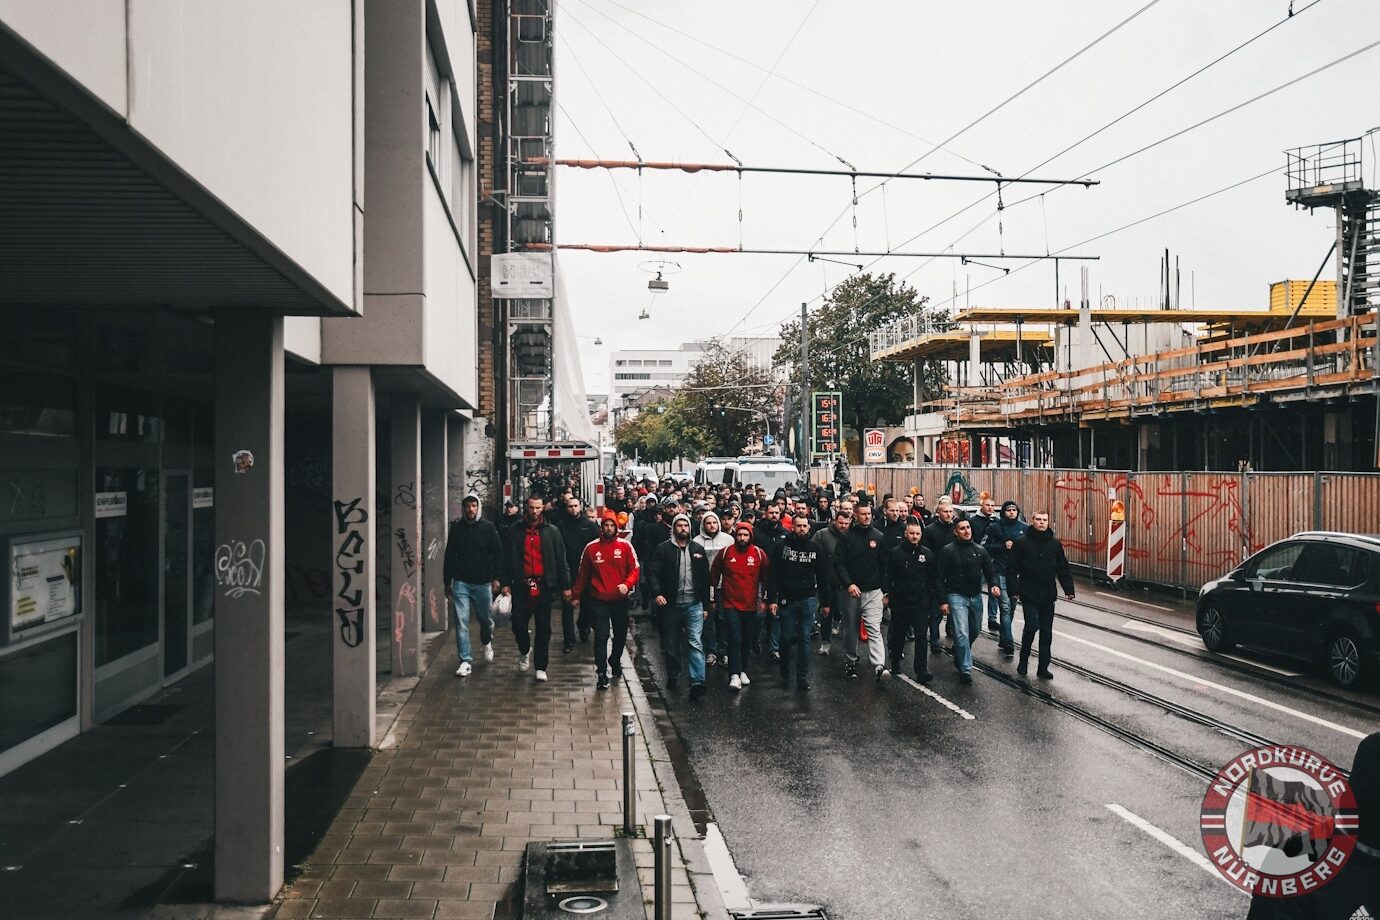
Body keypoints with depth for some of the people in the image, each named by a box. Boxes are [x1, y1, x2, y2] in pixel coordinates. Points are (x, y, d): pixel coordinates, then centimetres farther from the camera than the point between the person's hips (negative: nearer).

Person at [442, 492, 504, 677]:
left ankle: (487, 643, 43)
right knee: (461, 623, -5)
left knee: (486, 618, 13)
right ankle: (466, 660, 1)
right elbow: (449, 556, 10)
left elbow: (498, 553, 1)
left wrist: (496, 578, -7)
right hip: (461, 583, 1)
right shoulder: (456, 528, 5)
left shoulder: (488, 527, 0)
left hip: (483, 583, 0)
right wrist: (447, 582, 9)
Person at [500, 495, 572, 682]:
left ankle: (541, 668, 12)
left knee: (543, 628, 3)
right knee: (518, 624, 0)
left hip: (544, 586, -1)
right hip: (521, 586, 1)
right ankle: (525, 650, 31)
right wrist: (506, 583, 1)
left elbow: (561, 560, 4)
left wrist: (565, 585, 1)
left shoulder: (551, 531, 4)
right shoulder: (516, 531, 7)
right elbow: (509, 559, 9)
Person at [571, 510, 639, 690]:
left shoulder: (625, 546, -3)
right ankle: (602, 674, -8)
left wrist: (627, 584, -21)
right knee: (601, 636, -9)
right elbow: (582, 573, 8)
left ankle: (615, 662, 41)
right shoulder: (591, 547, -2)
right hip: (599, 600, -2)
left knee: (620, 635, 17)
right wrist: (577, 594, 12)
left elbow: (635, 569, -2)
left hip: (620, 599, 2)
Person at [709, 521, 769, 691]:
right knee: (735, 639, -11)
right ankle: (735, 675, -11)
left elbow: (766, 577, 9)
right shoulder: (725, 553, -3)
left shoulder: (759, 554, -1)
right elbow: (714, 575, 7)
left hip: (751, 605, 2)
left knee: (746, 640, 13)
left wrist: (763, 599, 8)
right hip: (731, 604, -2)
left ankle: (743, 671, 28)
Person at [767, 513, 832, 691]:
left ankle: (802, 677, 9)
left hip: (808, 600, 1)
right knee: (787, 638, 6)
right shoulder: (782, 546, -4)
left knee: (805, 639, 2)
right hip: (786, 600, -1)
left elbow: (824, 576, 4)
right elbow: (773, 574, -5)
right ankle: (784, 668, 34)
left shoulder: (816, 548, 1)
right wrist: (772, 600, -11)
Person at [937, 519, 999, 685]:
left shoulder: (980, 550, 7)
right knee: (962, 633, -14)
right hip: (956, 596, -5)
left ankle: (959, 655, 41)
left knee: (975, 631, 16)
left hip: (976, 596, 5)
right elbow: (941, 578, -5)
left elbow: (990, 571, 11)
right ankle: (965, 669, -12)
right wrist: (943, 601, -10)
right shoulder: (948, 551, -6)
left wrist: (994, 584, -11)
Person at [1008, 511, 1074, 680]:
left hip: (1048, 596, 4)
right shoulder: (1021, 542, -5)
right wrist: (1014, 590, -10)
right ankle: (1023, 661, 11)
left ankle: (1043, 667, 15)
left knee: (1046, 631, 7)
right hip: (1029, 595, -4)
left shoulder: (1055, 543, 6)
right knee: (1031, 626, -11)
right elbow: (1012, 568, -5)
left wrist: (1069, 589, 3)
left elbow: (1063, 569, 10)